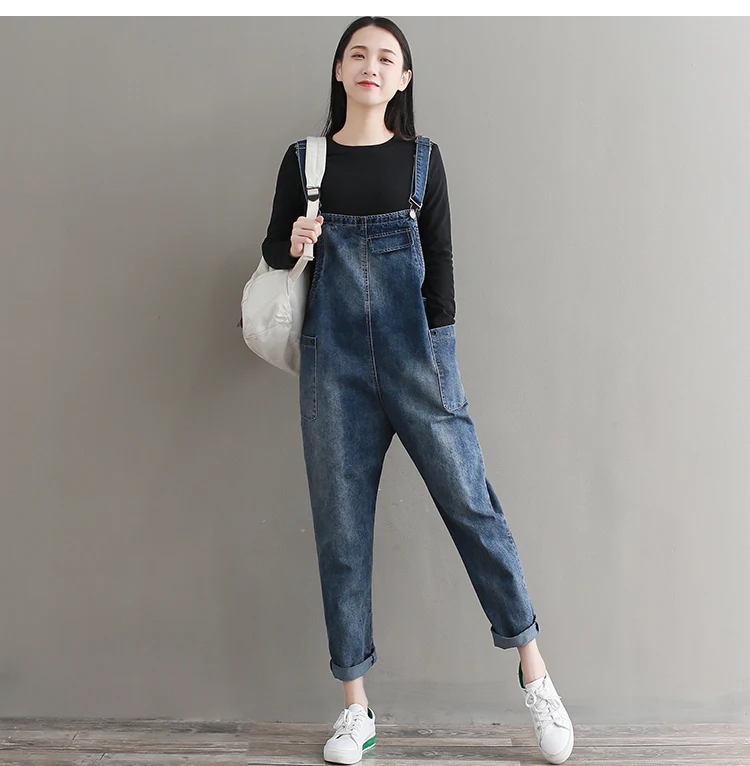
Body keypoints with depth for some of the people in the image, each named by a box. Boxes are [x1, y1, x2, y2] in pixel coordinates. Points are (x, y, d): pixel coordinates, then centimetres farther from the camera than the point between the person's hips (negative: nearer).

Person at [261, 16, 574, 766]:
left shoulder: (421, 158, 8)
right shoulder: (304, 160, 10)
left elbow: (440, 260, 6)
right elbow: (272, 248, 16)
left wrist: (441, 353, -1)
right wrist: (293, 242, -7)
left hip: (416, 353, -1)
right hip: (334, 362, 1)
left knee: (471, 503, -4)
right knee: (341, 527, 2)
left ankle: (535, 673, 14)